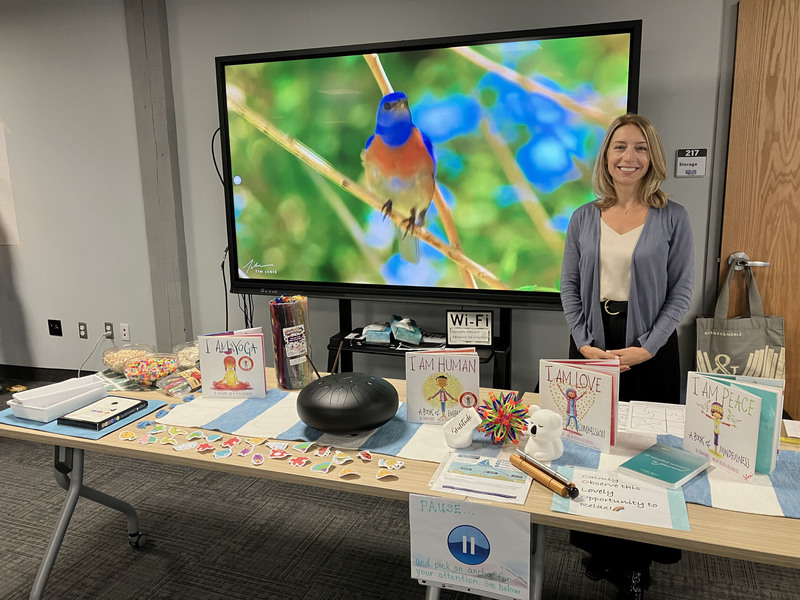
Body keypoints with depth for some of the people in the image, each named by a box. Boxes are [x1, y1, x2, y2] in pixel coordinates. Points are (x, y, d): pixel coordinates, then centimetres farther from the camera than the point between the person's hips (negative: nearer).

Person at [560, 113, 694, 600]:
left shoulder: (673, 217, -2)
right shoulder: (584, 218, 4)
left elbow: (681, 291, -3)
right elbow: (570, 285, 5)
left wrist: (646, 348, -13)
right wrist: (584, 343, -7)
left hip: (650, 349, -2)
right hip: (592, 345, 2)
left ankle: (638, 560, 22)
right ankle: (600, 546, 26)